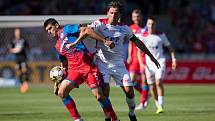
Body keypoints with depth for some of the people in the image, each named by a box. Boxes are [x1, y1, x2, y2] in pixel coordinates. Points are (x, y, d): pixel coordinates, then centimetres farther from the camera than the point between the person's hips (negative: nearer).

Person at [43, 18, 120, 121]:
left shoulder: (66, 29, 2)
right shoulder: (58, 46, 22)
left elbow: (87, 30, -8)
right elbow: (64, 66, 25)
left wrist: (104, 41, -16)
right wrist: (58, 81, 15)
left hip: (87, 65, -7)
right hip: (74, 70, 7)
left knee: (99, 95, -13)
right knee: (61, 92, -11)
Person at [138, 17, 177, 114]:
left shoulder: (161, 35, 0)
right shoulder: (143, 36, 0)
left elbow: (169, 47, 9)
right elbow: (139, 51, 3)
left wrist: (173, 59, 0)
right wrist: (141, 64, -10)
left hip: (160, 61, -2)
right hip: (148, 63, 2)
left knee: (159, 82, -20)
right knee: (152, 86, 4)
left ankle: (161, 106, -20)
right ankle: (158, 105, 21)